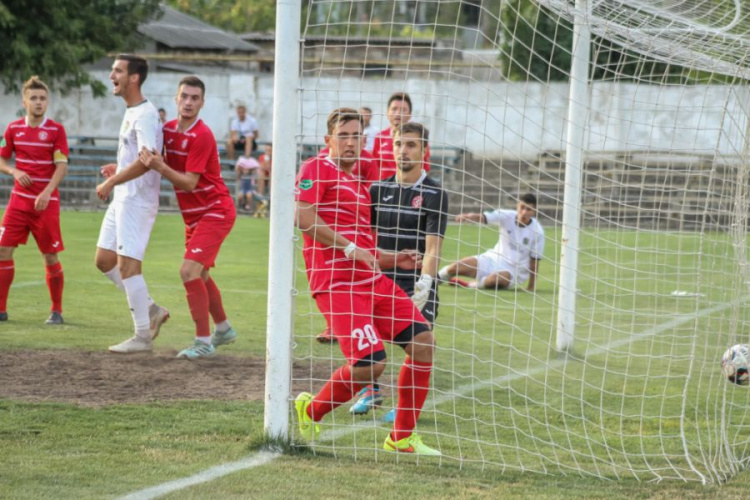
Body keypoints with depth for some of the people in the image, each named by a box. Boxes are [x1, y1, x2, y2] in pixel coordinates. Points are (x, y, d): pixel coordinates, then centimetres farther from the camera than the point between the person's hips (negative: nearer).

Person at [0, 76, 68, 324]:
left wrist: (47, 193, -23)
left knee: (51, 257, 0)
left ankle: (56, 311, 13)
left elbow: (62, 166, -9)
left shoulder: (56, 130, -4)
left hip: (46, 202, -3)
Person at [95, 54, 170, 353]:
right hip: (123, 199, 10)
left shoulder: (145, 115, -16)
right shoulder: (131, 112, 16)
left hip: (137, 200, -10)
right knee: (104, 260, 11)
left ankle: (143, 336, -4)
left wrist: (111, 182, -21)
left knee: (127, 263, -10)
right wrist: (118, 169, 14)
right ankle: (150, 309, 18)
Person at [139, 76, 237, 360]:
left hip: (215, 212, -9)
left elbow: (189, 182, -24)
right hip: (193, 216, 9)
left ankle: (204, 342, -15)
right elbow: (146, 158, 18)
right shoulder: (168, 129, 3)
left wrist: (160, 167, -35)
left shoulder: (202, 136, -20)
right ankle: (223, 329, 39)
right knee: (199, 275, 20)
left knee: (190, 271, -20)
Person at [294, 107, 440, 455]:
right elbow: (303, 218, -15)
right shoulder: (316, 169, -1)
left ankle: (402, 437, 5)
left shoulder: (358, 186, 25)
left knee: (422, 341, -4)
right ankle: (310, 410, 8)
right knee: (370, 364, -20)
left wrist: (389, 259, 14)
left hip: (371, 280, 9)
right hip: (336, 282, -9)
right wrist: (350, 248, -15)